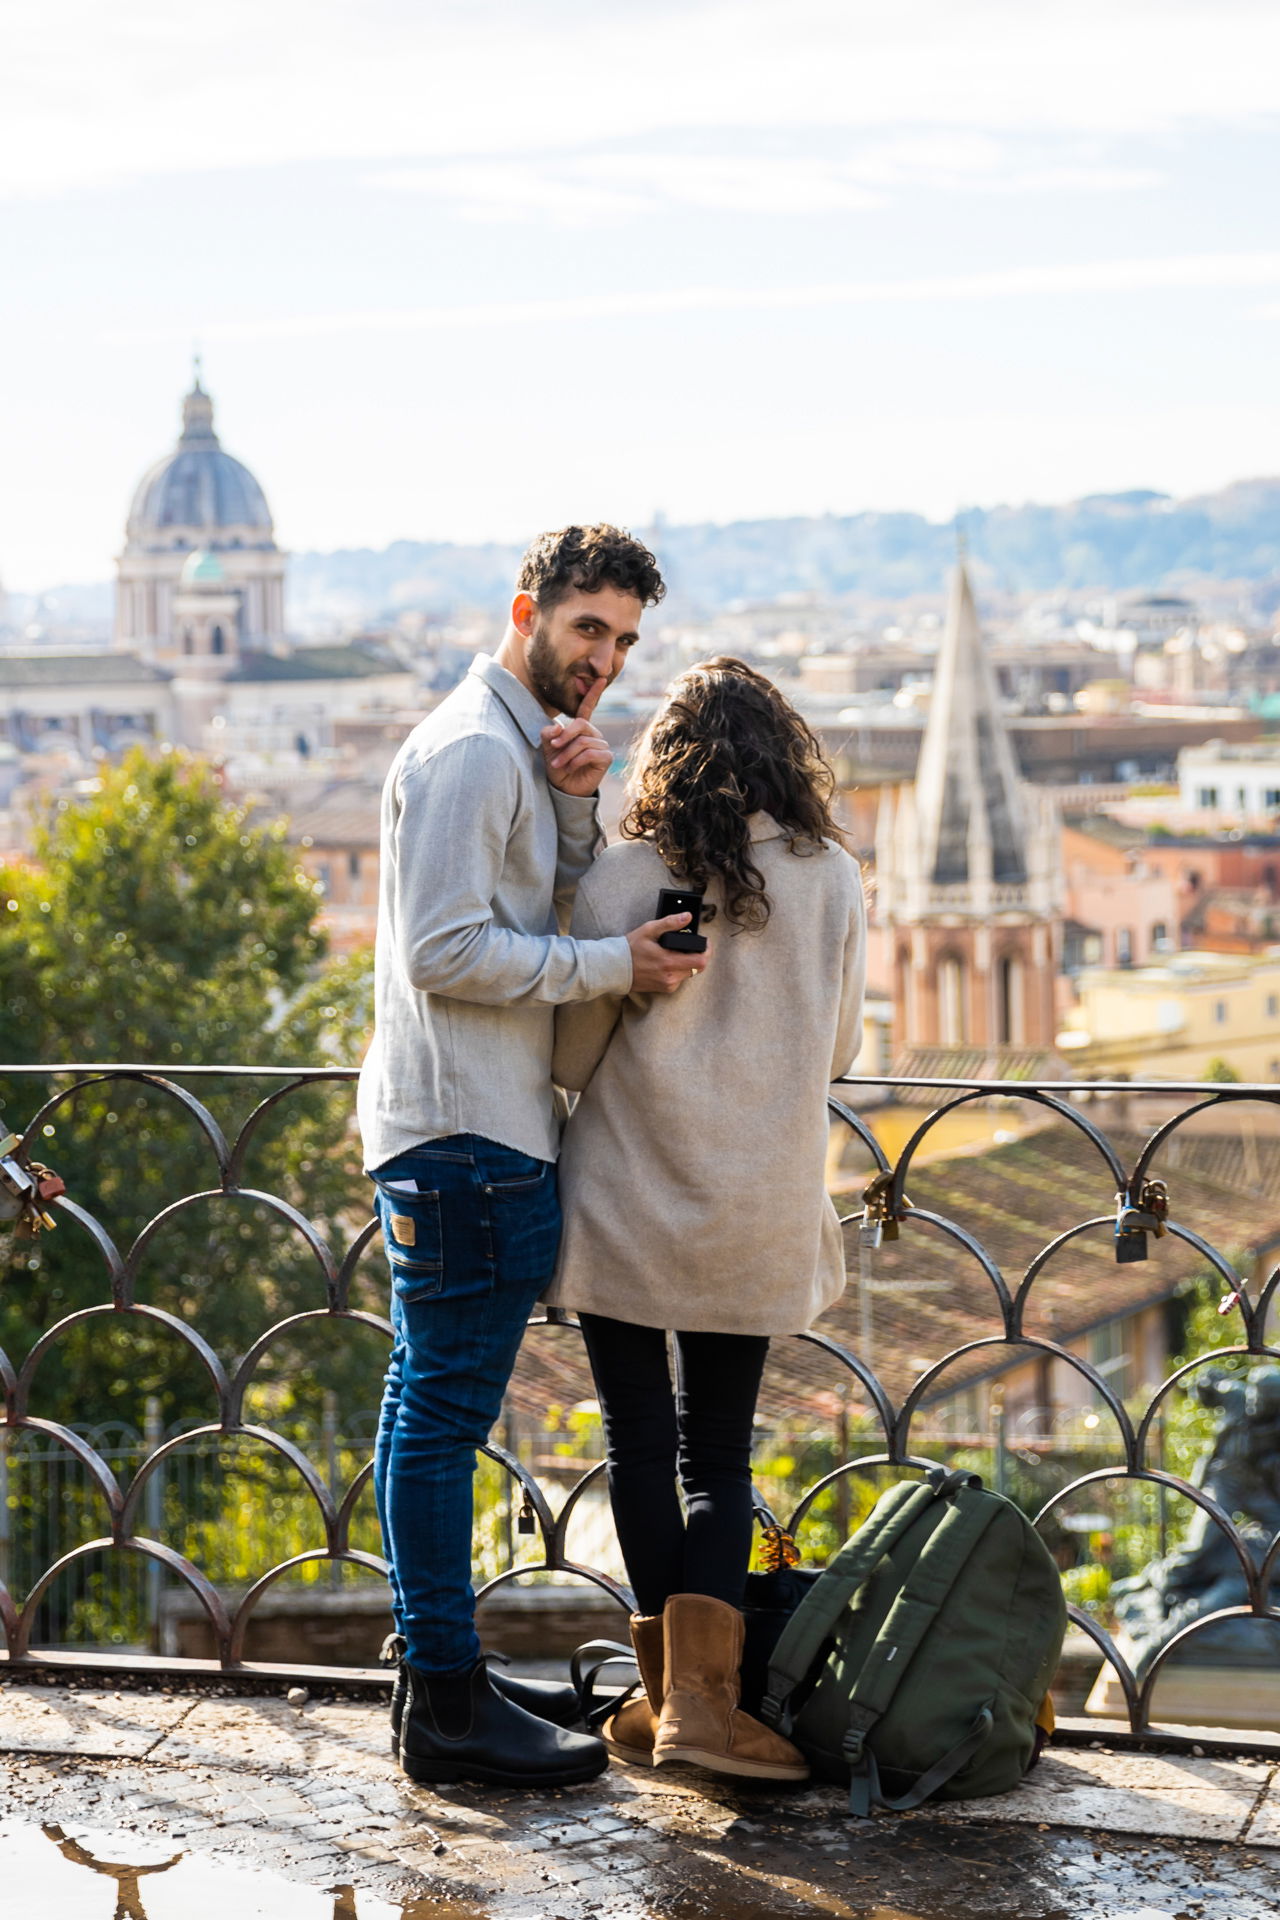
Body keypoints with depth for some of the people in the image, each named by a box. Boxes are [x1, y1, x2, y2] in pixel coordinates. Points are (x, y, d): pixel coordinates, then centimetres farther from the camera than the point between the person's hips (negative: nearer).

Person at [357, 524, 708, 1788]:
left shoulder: (523, 749, 19)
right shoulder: (471, 750, -14)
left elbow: (560, 913, 11)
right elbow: (444, 951, -21)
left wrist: (575, 800, -3)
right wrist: (616, 964, -18)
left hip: (466, 1133, 11)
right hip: (468, 1137, -11)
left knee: (429, 1411, 14)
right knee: (444, 1415, -6)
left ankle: (440, 1671, 23)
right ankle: (447, 1706, -2)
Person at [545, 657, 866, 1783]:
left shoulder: (624, 880, -10)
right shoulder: (834, 883, -3)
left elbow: (569, 1054, -4)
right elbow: (838, 1050, 8)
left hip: (628, 1203, -1)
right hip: (760, 1217, 2)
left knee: (641, 1444, 10)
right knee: (720, 1454, 9)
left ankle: (667, 1690, 16)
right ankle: (699, 1700, -2)